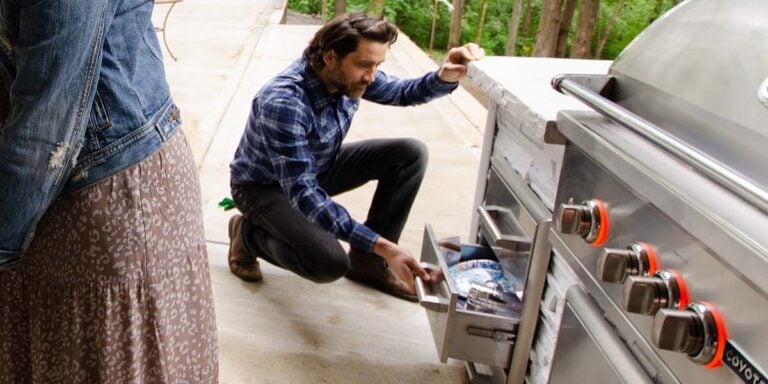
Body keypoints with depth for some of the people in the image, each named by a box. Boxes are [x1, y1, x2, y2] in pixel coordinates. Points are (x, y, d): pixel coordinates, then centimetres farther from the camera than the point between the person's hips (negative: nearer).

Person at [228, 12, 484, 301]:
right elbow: (302, 193, -38)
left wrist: (444, 77, -21)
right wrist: (382, 245, -43)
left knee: (411, 154, -8)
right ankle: (248, 233, -2)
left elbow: (403, 92, 3)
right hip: (263, 186, -7)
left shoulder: (346, 75, -15)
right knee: (330, 263, -33)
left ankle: (368, 262, -1)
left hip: (318, 169, 7)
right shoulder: (283, 103, -36)